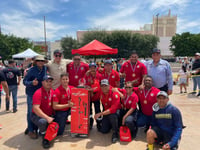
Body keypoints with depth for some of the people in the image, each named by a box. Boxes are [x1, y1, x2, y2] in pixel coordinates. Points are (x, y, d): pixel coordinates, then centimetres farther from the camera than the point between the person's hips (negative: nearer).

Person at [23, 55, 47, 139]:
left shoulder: (45, 68, 2)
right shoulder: (32, 70, -11)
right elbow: (25, 81, -11)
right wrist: (31, 83, -28)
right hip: (31, 93, -4)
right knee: (31, 112, 0)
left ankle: (35, 128, 28)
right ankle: (30, 130, 12)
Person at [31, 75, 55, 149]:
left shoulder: (52, 91, 3)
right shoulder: (38, 93, -18)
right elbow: (35, 109, -26)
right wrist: (47, 117, -30)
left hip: (49, 115, 7)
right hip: (37, 116, -6)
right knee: (43, 121, -38)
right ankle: (44, 138, -8)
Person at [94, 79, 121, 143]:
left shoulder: (114, 94, -28)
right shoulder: (101, 93, -10)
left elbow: (113, 109, -34)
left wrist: (100, 114, -37)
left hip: (116, 111, -5)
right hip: (106, 112, 5)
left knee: (112, 115, -40)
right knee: (103, 130, 0)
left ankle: (115, 133, -15)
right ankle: (111, 124, 31)